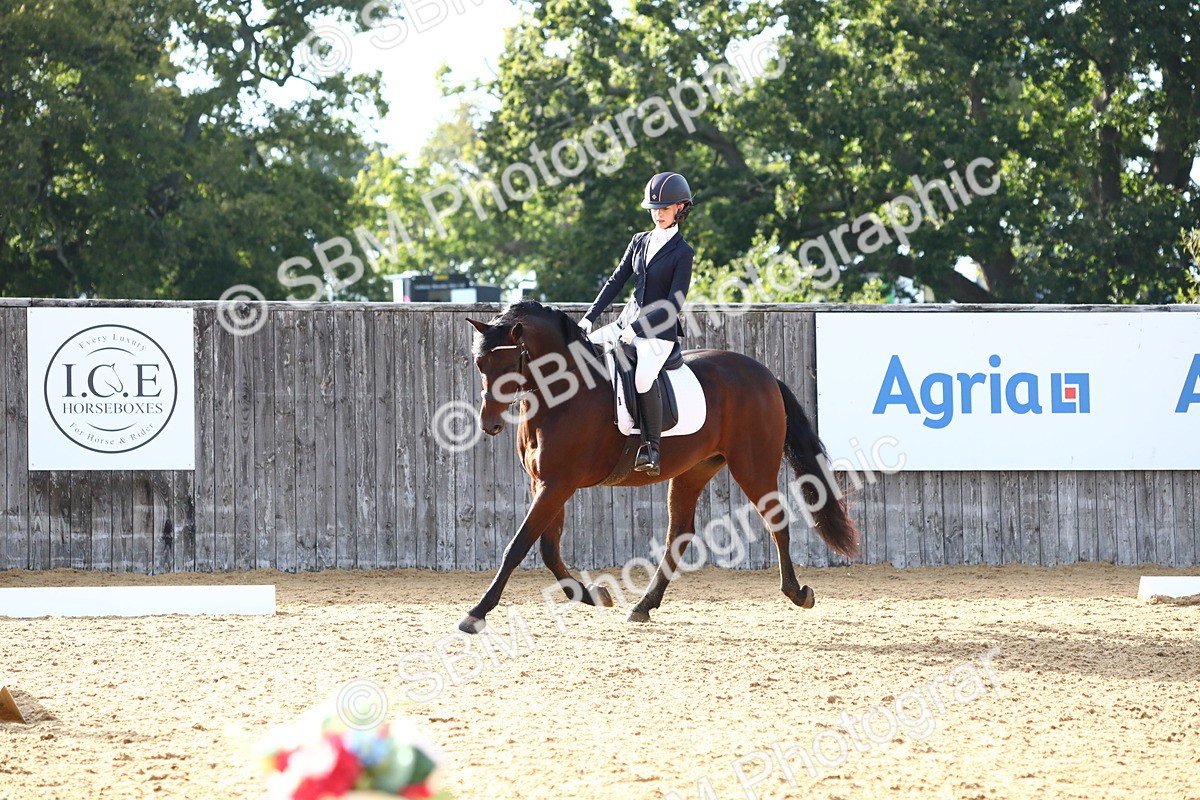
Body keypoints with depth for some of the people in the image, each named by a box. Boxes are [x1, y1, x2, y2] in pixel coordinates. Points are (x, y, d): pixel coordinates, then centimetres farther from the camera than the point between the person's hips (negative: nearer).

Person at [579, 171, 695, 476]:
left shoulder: (683, 253, -7)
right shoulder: (640, 241, 12)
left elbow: (674, 304, -12)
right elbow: (616, 281, 14)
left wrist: (636, 329, -18)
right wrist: (589, 317, 5)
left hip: (658, 331, -7)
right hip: (627, 323, 7)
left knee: (641, 379, -34)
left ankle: (651, 447, -24)